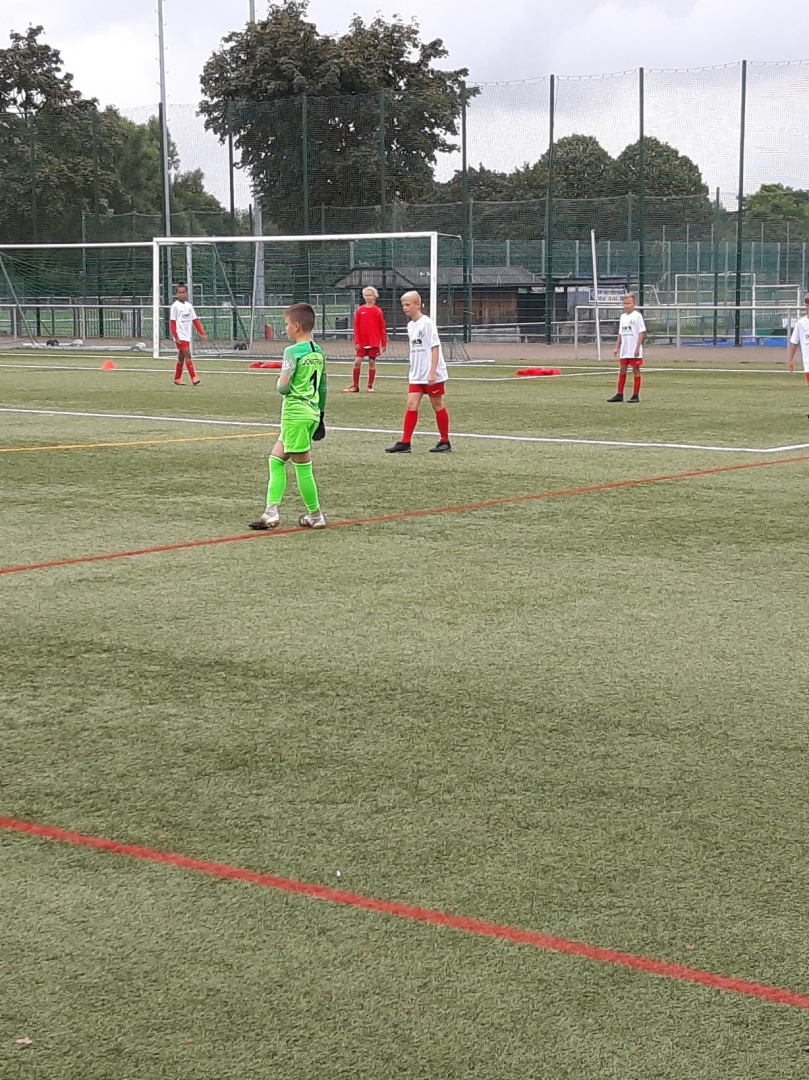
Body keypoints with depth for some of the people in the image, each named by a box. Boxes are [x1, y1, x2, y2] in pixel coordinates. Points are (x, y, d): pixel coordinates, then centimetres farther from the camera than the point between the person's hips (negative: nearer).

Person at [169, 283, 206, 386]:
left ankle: (177, 379, 20)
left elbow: (195, 320, 11)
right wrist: (176, 337, -17)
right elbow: (172, 323, -9)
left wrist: (202, 333, 3)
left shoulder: (189, 305, 11)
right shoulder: (175, 306, -6)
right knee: (188, 355, -14)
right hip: (180, 336, -6)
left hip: (187, 336, 6)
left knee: (181, 358, 11)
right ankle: (194, 379, -19)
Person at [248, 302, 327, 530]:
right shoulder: (318, 352, 10)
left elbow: (283, 386, -20)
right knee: (276, 459, 13)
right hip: (312, 412, 8)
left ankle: (315, 516, 10)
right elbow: (322, 388, 15)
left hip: (295, 413, -8)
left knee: (302, 466, 2)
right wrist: (320, 415, 22)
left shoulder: (292, 352, -14)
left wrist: (280, 380, 3)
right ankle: (271, 512, 7)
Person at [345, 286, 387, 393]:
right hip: (362, 342, 1)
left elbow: (382, 328, 2)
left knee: (372, 362, 3)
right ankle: (355, 386, 4)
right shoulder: (359, 310, 3)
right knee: (357, 362, -4)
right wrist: (356, 342, -6)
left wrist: (384, 343, 0)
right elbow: (356, 327, 1)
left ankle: (370, 386, 13)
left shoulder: (378, 311, 1)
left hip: (374, 342, -1)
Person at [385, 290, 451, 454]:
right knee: (411, 405, -2)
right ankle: (404, 443, -3)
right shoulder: (410, 325, 11)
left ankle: (445, 442, 14)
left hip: (432, 375, -7)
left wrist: (433, 372, -20)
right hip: (416, 375, 7)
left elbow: (435, 347, -15)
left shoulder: (427, 323, -12)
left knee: (437, 405, 3)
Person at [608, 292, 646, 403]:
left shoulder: (637, 316, -6)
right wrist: (617, 347, 12)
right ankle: (619, 394, 10)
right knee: (622, 370, 6)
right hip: (624, 350, 6)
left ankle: (636, 395, 4)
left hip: (634, 351, -6)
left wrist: (637, 347, -15)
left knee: (635, 370, 0)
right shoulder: (623, 317, 13)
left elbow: (642, 332, -10)